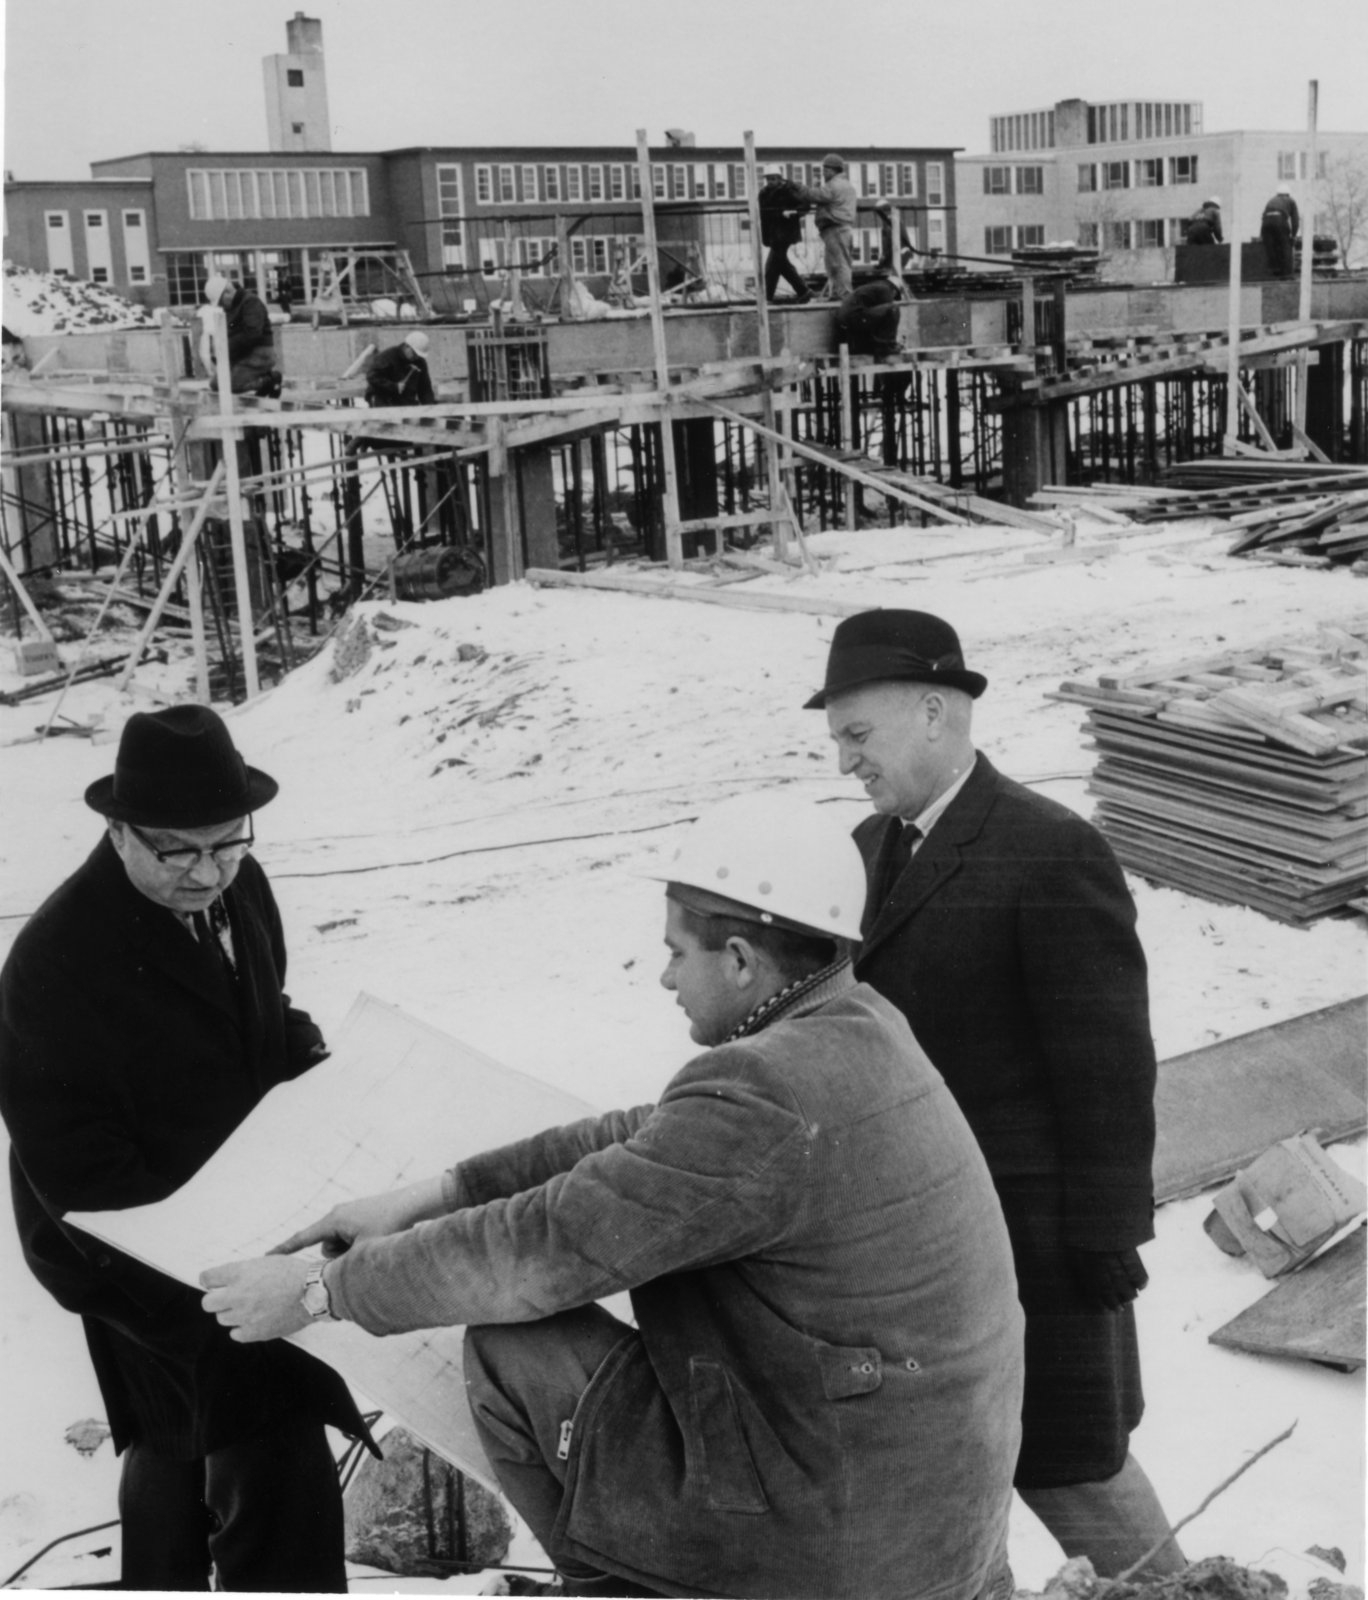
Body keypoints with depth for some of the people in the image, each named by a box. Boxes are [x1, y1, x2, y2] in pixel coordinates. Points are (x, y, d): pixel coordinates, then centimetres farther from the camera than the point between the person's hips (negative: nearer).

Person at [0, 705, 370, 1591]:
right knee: (275, 1451, -12)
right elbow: (80, 1173, -25)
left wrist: (309, 1054, -6)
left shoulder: (240, 889, -5)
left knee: (175, 1436, 25)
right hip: (139, 1243, -7)